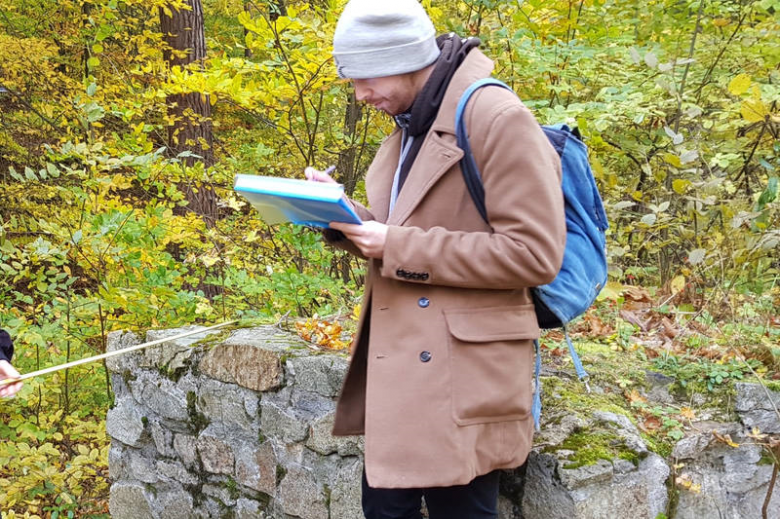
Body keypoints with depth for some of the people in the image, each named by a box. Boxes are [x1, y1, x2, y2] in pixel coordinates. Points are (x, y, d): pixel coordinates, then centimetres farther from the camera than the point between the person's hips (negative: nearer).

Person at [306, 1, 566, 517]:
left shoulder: (498, 119, -16)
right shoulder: (412, 125, 13)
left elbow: (535, 253, -21)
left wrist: (398, 248, -20)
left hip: (462, 375, -9)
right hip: (401, 364, 9)